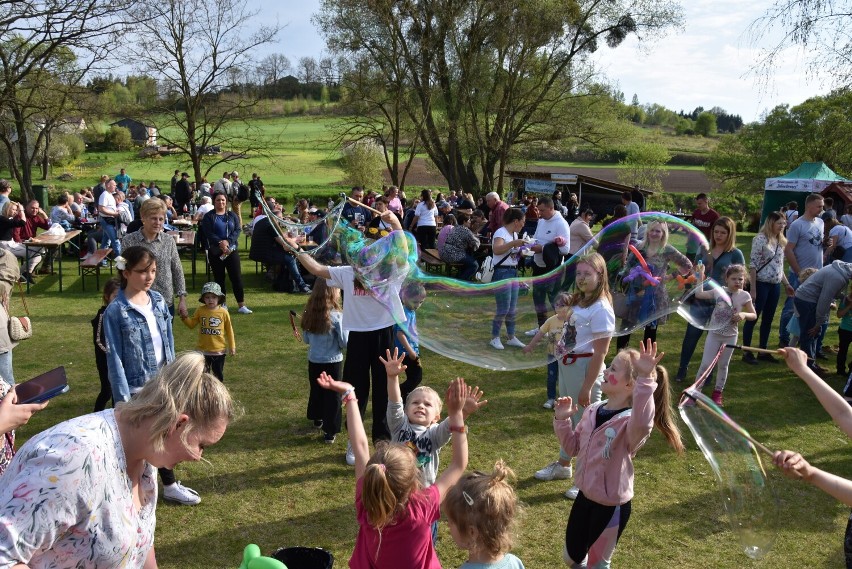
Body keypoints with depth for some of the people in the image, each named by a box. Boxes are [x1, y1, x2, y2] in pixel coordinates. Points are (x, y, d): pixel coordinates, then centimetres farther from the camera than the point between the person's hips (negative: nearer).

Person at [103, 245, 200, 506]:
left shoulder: (158, 301, 1)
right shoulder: (116, 311, -16)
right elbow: (114, 358, -15)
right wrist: (123, 398, -15)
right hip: (136, 387, -6)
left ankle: (170, 485, 35)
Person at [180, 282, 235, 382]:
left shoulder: (223, 312, -8)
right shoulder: (200, 310, -4)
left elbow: (229, 330, 0)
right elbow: (191, 324, 5)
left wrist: (232, 347, 1)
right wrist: (184, 317, -13)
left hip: (219, 350, -1)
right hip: (203, 350, 1)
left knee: (218, 374, 12)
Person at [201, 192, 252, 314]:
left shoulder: (232, 216, 10)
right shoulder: (209, 217, 4)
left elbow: (237, 230, -2)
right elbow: (208, 234, -7)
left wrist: (227, 241, -17)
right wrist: (220, 243, -22)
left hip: (231, 250, 1)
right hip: (215, 252, -1)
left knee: (237, 277, -3)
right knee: (219, 278, 5)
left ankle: (241, 305, 0)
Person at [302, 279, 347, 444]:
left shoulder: (309, 314, -5)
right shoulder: (337, 316, -20)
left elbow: (306, 339, 6)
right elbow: (345, 342, -14)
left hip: (313, 361, 5)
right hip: (332, 361, -5)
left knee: (316, 391, 23)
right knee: (332, 396, 6)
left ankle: (317, 419, 43)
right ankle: (330, 431, 11)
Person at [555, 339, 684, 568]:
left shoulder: (630, 421, -25)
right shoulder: (593, 411, -3)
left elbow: (643, 423, -52)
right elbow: (573, 447, 9)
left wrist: (645, 379, -62)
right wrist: (562, 420, -7)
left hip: (612, 505, -6)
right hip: (586, 496, 7)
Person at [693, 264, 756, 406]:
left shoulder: (744, 296, -8)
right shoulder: (719, 291, -8)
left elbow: (754, 315, -1)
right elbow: (698, 294, -5)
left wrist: (744, 315, -22)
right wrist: (700, 276, -7)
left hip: (730, 336, 1)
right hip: (714, 333, -1)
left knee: (723, 365, 13)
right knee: (706, 364, -1)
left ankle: (718, 393, 28)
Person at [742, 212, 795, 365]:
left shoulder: (780, 241, 11)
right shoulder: (760, 239, -12)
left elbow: (779, 266, 19)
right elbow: (753, 264, -15)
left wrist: (786, 284, 16)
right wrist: (752, 289, -18)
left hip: (775, 285, 8)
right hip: (761, 284, -8)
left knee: (768, 319, 12)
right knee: (752, 318, 0)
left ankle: (763, 351, 21)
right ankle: (747, 352, 7)